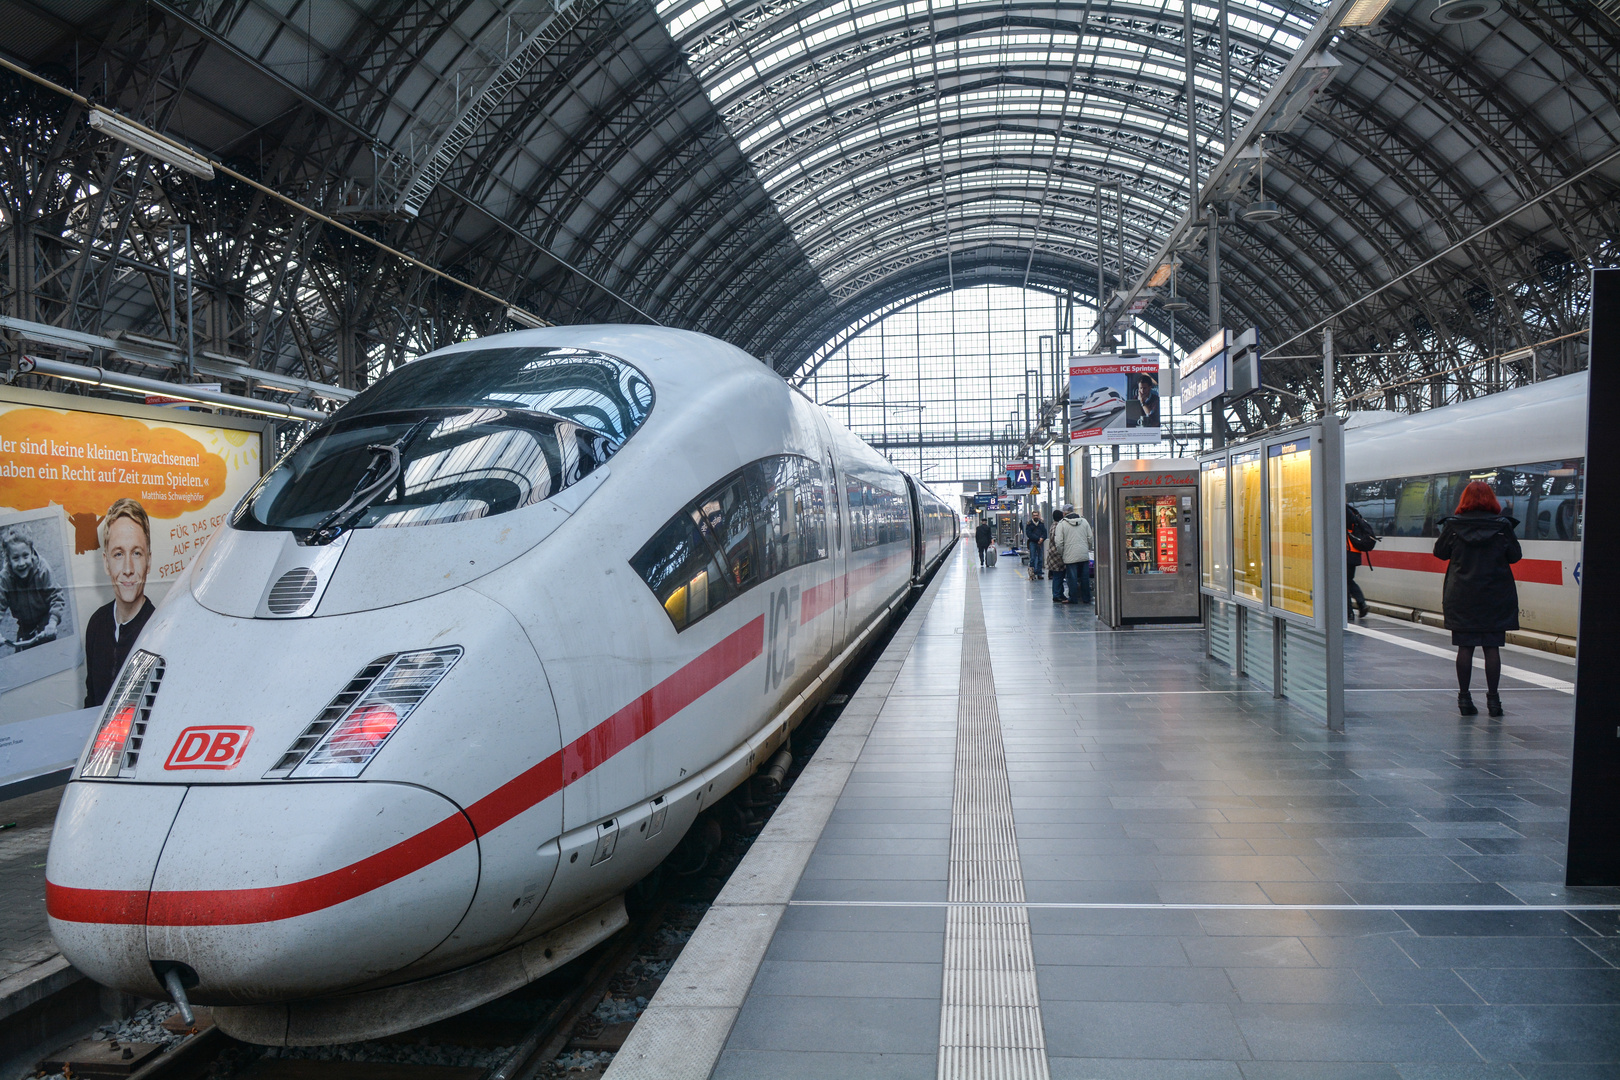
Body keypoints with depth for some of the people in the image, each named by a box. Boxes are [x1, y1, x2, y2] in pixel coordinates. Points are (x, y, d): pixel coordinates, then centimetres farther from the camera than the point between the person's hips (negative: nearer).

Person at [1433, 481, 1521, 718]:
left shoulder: (1453, 525, -5)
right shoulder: (1502, 525, -5)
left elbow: (1440, 552, 5)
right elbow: (1514, 556, 3)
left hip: (1461, 597, 0)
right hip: (1495, 598, 0)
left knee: (1465, 647, 5)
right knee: (1492, 648, 4)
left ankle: (1464, 698, 8)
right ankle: (1493, 699, 7)